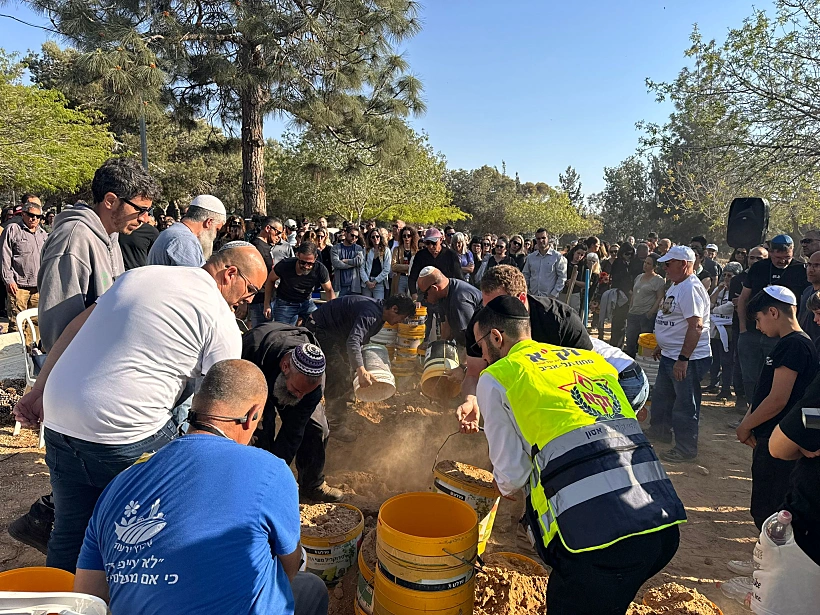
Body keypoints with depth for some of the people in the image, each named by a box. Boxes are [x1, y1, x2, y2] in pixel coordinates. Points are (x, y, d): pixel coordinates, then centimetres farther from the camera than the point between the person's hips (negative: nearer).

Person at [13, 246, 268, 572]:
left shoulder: (138, 274, 14)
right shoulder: (220, 317, -6)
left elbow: (74, 328, 16)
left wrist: (39, 391, 22)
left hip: (59, 421, 7)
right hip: (128, 436, -7)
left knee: (70, 534, 23)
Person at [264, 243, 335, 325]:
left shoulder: (320, 269, -21)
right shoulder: (285, 265, -24)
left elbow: (329, 290, -7)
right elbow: (270, 280, -5)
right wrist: (267, 304, -8)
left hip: (306, 302, 2)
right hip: (285, 303, -1)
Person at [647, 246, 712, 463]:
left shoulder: (691, 288, -21)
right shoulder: (676, 286, 12)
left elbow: (696, 326, -27)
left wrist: (683, 359, -28)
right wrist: (662, 346, 25)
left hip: (688, 358, -11)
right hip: (669, 355, 11)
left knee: (685, 405, 1)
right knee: (661, 396, 24)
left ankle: (686, 448, 13)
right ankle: (659, 430, 41)